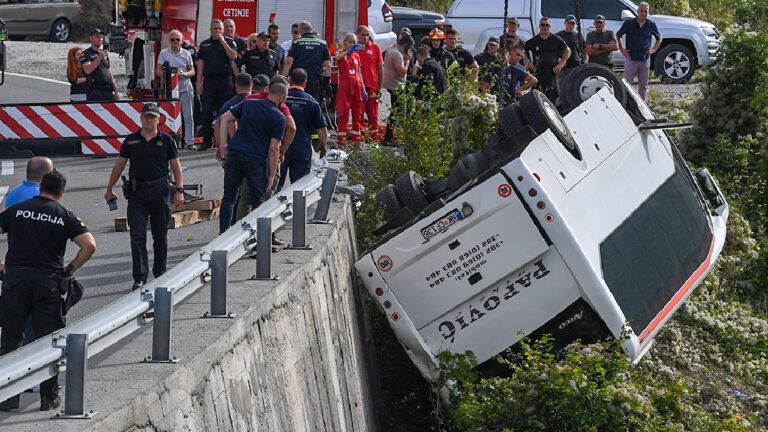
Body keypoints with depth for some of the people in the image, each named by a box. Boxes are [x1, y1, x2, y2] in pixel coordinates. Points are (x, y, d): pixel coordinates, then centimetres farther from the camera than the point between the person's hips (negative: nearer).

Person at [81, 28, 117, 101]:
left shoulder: (104, 53, 22)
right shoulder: (86, 54, -2)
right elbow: (87, 70, -18)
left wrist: (115, 91, 20)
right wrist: (100, 57, -24)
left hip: (109, 90, 7)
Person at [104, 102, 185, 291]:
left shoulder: (166, 140, 5)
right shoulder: (131, 140, 7)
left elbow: (176, 167, 7)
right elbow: (119, 165, 13)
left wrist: (179, 190, -3)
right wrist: (109, 190, 14)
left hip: (159, 191, 0)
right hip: (137, 192, 0)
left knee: (160, 235, 9)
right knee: (137, 235, -7)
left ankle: (160, 272, 23)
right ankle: (140, 277, -9)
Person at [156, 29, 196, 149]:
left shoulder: (186, 54, 8)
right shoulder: (164, 53, 3)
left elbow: (192, 71, 12)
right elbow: (158, 71, 3)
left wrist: (185, 74, -10)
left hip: (185, 88, 1)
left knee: (188, 116, 0)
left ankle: (190, 141, 4)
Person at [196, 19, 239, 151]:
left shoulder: (229, 42, 8)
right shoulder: (205, 44, 15)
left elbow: (233, 56, -11)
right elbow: (200, 64, 12)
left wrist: (223, 41, -9)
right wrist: (199, 83, 5)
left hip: (225, 80, -2)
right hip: (208, 80, 2)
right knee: (207, 113, -1)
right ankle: (206, 141, 4)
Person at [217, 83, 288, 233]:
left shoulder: (248, 104, 10)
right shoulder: (279, 117, -2)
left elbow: (225, 118, 8)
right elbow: (273, 148, -7)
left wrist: (223, 144, 6)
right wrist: (272, 174, -2)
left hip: (234, 153, 3)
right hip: (256, 159, -3)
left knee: (229, 197, 10)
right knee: (258, 200, 8)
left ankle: (224, 234, 8)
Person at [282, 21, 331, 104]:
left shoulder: (296, 42, 3)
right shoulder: (322, 43, 8)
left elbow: (288, 62, -5)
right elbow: (327, 65, 5)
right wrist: (327, 80, 10)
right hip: (315, 80, 1)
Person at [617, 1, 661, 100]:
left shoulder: (651, 25, 4)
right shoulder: (629, 23, -1)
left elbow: (659, 38, 21)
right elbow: (618, 36, 11)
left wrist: (654, 49, 7)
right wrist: (621, 49, 4)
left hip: (645, 59, 3)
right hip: (631, 58, -3)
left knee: (643, 85, 9)